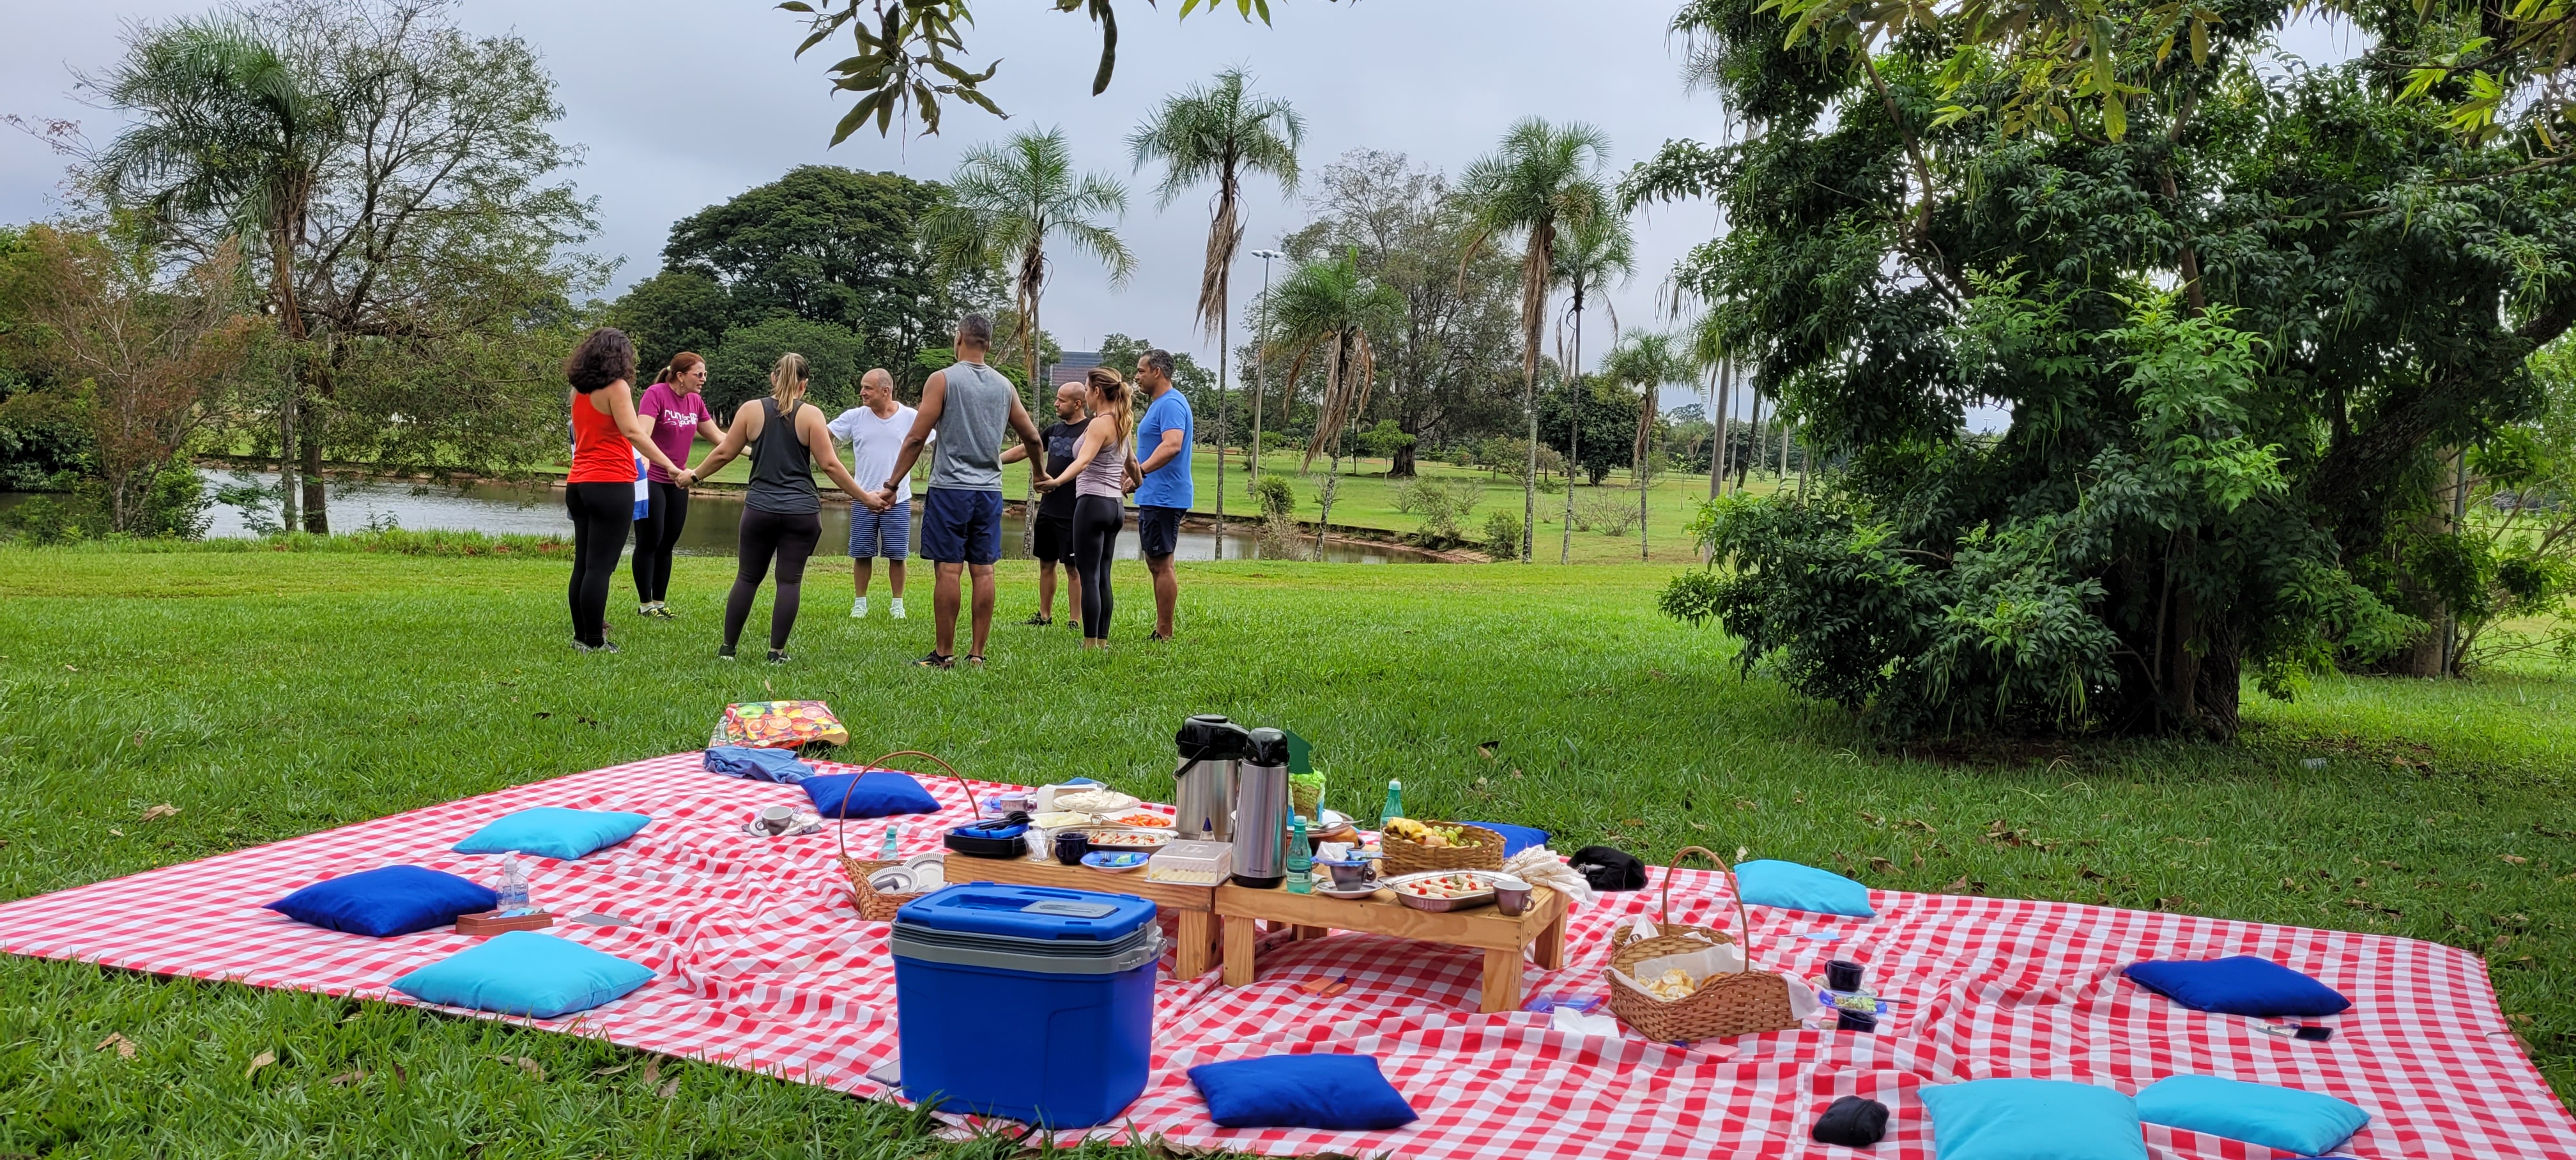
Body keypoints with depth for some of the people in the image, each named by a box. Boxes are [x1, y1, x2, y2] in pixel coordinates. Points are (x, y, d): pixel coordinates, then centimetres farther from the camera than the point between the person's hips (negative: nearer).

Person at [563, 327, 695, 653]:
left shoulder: (579, 391, 13)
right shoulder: (616, 387, -8)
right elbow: (634, 433, -19)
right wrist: (671, 467, -23)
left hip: (578, 483, 8)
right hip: (611, 484, -8)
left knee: (583, 564, 12)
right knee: (600, 566, -6)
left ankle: (582, 635, 17)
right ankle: (594, 642, -4)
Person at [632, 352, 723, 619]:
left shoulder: (696, 401, 5)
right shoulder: (655, 394, -15)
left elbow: (717, 436, 14)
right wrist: (643, 467, -41)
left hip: (677, 482, 7)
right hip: (651, 480, -7)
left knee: (668, 543, 9)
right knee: (650, 541, -1)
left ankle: (660, 602, 17)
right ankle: (646, 604, 6)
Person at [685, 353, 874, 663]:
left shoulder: (751, 410, 2)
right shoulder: (810, 415, -3)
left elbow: (724, 453, 7)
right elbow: (830, 464, -6)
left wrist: (695, 475, 23)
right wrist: (864, 497, 1)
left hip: (760, 509, 1)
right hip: (802, 512, -1)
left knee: (747, 577, 12)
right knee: (790, 580, 4)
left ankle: (728, 648, 16)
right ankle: (777, 651, 4)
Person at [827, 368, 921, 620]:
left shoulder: (911, 418, -4)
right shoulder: (855, 417, -2)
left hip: (898, 500, -1)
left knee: (897, 555, 5)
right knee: (861, 554, 7)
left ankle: (897, 603, 19)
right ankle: (860, 602, 20)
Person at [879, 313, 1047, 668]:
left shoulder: (942, 380, -4)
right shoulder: (1004, 386, 10)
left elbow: (917, 438, -8)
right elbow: (1033, 440, 17)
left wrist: (892, 483, -1)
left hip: (950, 488, -4)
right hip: (989, 490, 4)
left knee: (948, 570, -2)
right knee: (983, 570, 5)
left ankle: (944, 654, 1)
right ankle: (977, 654, 8)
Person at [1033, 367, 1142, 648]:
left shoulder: (1099, 424, -12)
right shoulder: (1122, 424, 13)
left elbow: (1083, 460, -29)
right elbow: (1131, 463, 29)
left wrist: (1056, 481, -43)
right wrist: (1133, 482, 49)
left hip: (1094, 502, -9)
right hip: (1116, 505, 9)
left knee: (1088, 576, -7)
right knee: (1102, 577, 12)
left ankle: (1090, 644, -9)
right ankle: (1102, 641, 14)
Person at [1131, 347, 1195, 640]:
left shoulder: (1171, 404, -16)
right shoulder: (1159, 404, 18)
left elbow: (1172, 445, -32)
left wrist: (1141, 471, -42)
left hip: (1163, 498, -11)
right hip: (1154, 497, 11)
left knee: (1161, 565, -8)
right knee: (1157, 565, 14)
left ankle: (1165, 635, -6)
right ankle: (1160, 631, 19)